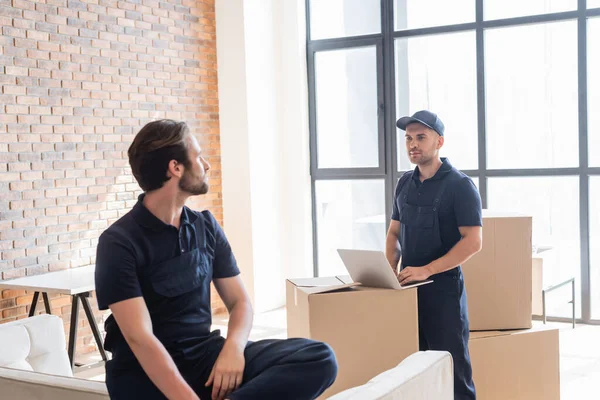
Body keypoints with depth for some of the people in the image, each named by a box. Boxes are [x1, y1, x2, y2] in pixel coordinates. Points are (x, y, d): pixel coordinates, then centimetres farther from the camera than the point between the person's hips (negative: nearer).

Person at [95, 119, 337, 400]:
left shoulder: (206, 226, 8)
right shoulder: (119, 242, -11)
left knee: (319, 358, -19)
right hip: (145, 372, -6)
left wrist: (233, 347, -14)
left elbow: (239, 301, 9)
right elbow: (139, 337, -20)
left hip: (205, 354, 7)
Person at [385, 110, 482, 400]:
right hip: (409, 288, 6)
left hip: (443, 288, -6)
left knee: (453, 367, 1)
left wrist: (426, 270, -21)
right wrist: (390, 271, -1)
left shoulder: (460, 185, -10)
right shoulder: (405, 183, 10)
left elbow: (472, 242, -16)